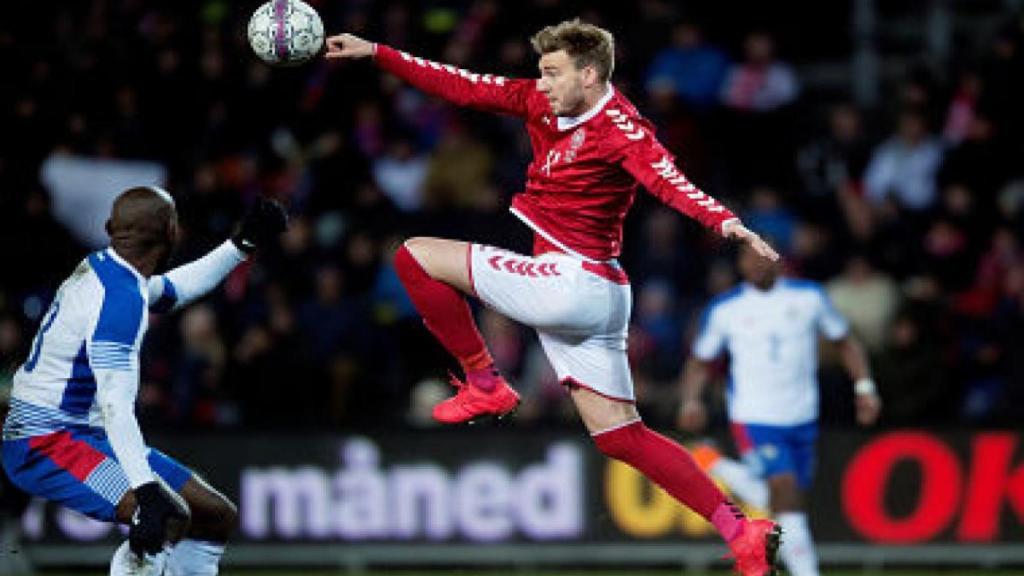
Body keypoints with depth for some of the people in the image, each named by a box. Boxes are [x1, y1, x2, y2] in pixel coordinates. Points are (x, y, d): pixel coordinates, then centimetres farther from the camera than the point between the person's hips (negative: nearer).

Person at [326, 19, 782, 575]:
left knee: (417, 256, -2)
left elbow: (667, 179, -30)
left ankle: (484, 384, 8)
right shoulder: (542, 103, 10)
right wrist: (374, 53, 11)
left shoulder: (618, 128, -14)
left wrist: (724, 220, -48)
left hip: (572, 282, -9)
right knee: (619, 436, 8)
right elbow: (465, 88, 13)